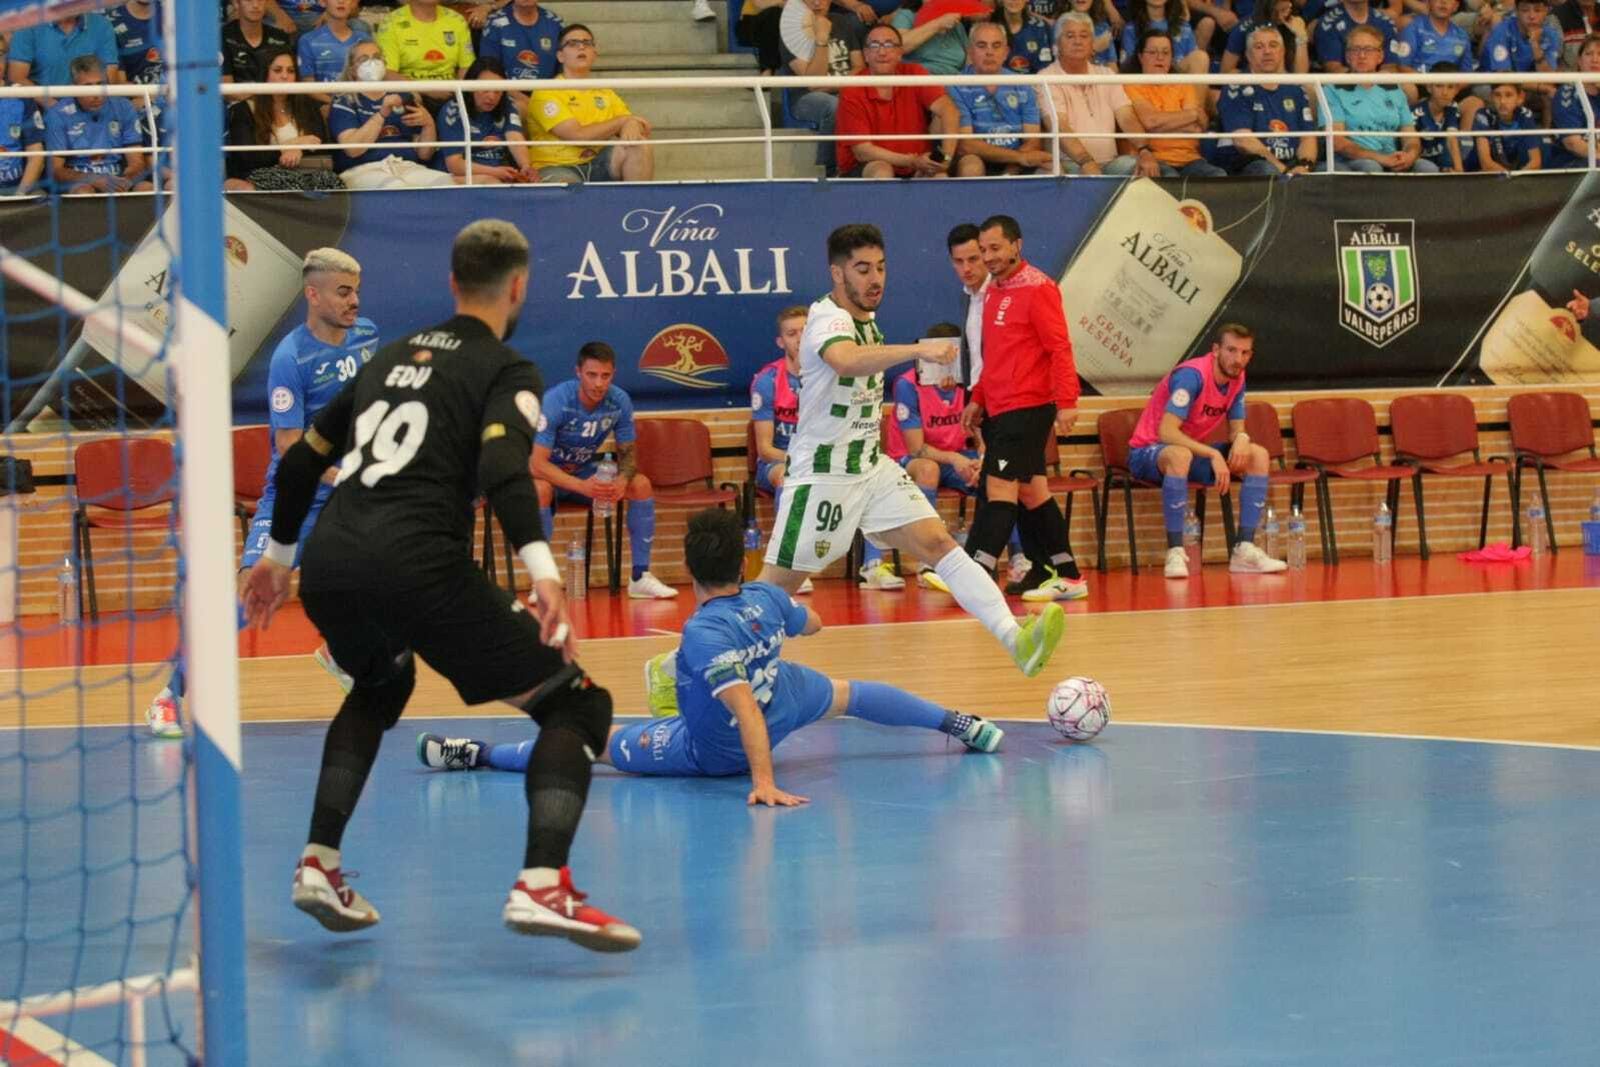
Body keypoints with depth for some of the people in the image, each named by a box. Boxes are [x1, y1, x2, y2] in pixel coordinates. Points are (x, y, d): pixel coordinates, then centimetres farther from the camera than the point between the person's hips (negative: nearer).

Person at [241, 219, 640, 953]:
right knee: (576, 703, 2)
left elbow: (300, 462, 31)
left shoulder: (390, 358, 27)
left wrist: (278, 557, 45)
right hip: (417, 566, -7)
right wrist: (542, 571, -25)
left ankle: (319, 864, 29)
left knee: (381, 684, 38)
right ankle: (542, 887, -17)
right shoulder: (507, 371, 8)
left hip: (327, 567, 7)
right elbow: (502, 466, -13)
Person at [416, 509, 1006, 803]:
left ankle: (481, 754, -4)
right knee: (846, 693, 33)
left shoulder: (703, 634, -36)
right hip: (785, 702, 6)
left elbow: (746, 713, -43)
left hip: (717, 752, -6)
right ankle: (959, 723, 44)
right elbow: (812, 624, 9)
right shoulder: (769, 598, -15)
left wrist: (764, 781, -45)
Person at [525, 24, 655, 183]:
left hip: (597, 166, 6)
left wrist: (632, 126, -13)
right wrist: (623, 121, -3)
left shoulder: (605, 93, 19)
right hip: (556, 168, -6)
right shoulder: (546, 93, -2)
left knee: (638, 145, -18)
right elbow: (578, 135, -14)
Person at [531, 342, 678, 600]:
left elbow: (627, 453, -3)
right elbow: (537, 463, -31)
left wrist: (622, 480, -28)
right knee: (540, 489, -38)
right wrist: (582, 486, -44)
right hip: (551, 474, -4)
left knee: (641, 484, -16)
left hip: (586, 471, 4)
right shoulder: (555, 401, -28)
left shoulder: (620, 402, -14)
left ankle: (640, 577, -9)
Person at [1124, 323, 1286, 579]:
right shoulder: (1192, 375, -25)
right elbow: (1166, 431, -32)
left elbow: (1236, 428, 8)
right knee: (1180, 455, -42)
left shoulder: (1236, 378, 0)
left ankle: (1245, 550, -13)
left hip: (1196, 450, 8)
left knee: (1258, 455, -8)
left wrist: (1241, 439, -18)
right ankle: (1175, 553, -40)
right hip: (1147, 453, -8)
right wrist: (1213, 455, -36)